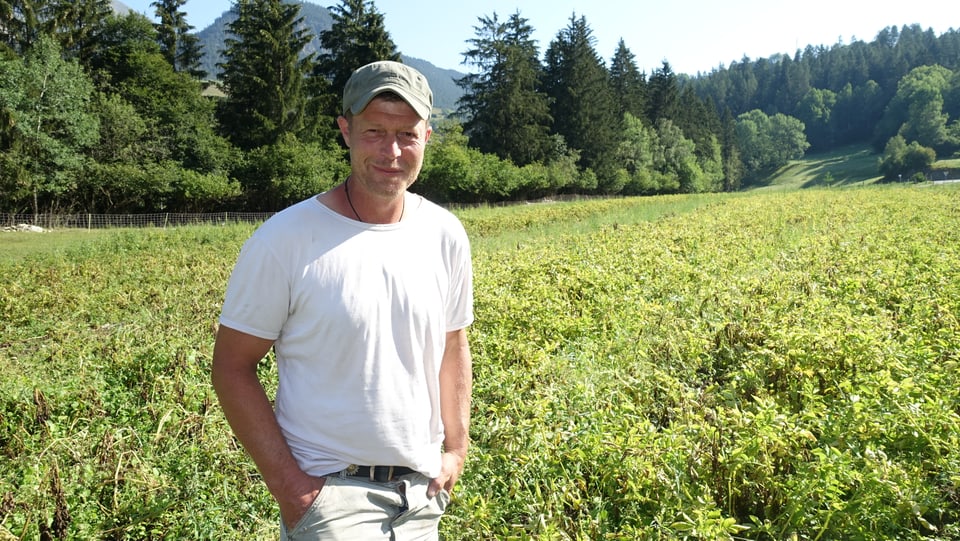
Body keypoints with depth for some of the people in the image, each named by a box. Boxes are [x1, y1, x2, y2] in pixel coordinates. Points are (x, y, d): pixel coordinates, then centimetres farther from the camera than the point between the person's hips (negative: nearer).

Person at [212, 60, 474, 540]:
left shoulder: (445, 236, -1)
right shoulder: (283, 241, -14)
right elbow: (232, 367, -8)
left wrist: (456, 448, 4)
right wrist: (286, 482, -12)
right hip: (329, 491, -4)